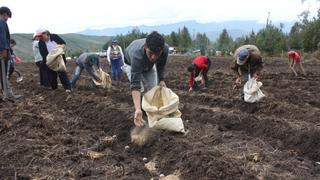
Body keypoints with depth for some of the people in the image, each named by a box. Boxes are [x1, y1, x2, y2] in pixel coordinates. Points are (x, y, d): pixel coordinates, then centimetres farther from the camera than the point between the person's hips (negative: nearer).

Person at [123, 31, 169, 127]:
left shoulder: (165, 49, -36)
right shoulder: (137, 55, -50)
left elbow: (161, 65, -10)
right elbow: (135, 85, -53)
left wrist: (161, 79, -24)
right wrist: (137, 109, -62)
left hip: (149, 65, 4)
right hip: (131, 63, -4)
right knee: (139, 89, -19)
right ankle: (140, 113, 0)